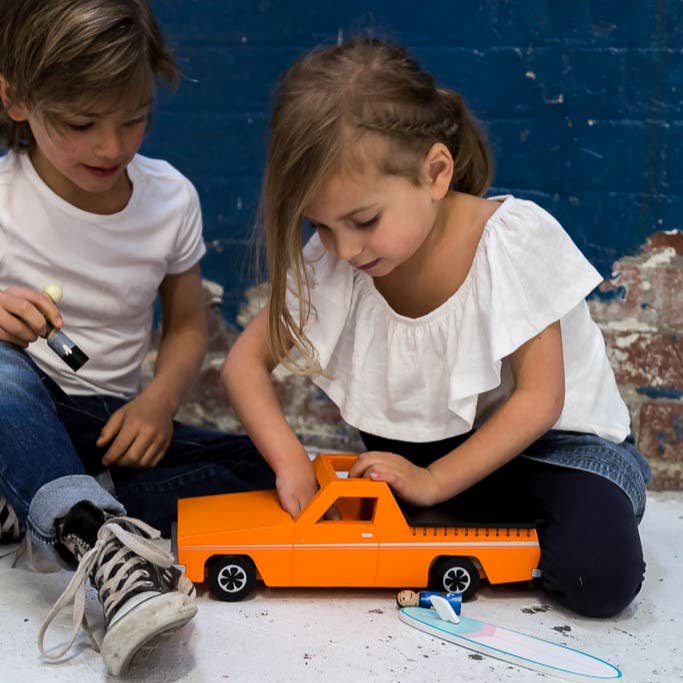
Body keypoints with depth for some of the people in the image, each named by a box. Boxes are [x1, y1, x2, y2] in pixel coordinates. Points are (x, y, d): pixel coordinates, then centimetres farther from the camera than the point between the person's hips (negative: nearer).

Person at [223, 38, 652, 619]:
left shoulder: (514, 238, -25)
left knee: (600, 574, -30)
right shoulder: (334, 261, -14)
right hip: (437, 440, 5)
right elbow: (246, 360, -9)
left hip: (556, 436, -5)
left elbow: (539, 397, -20)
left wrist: (434, 481, -26)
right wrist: (290, 460, -25)